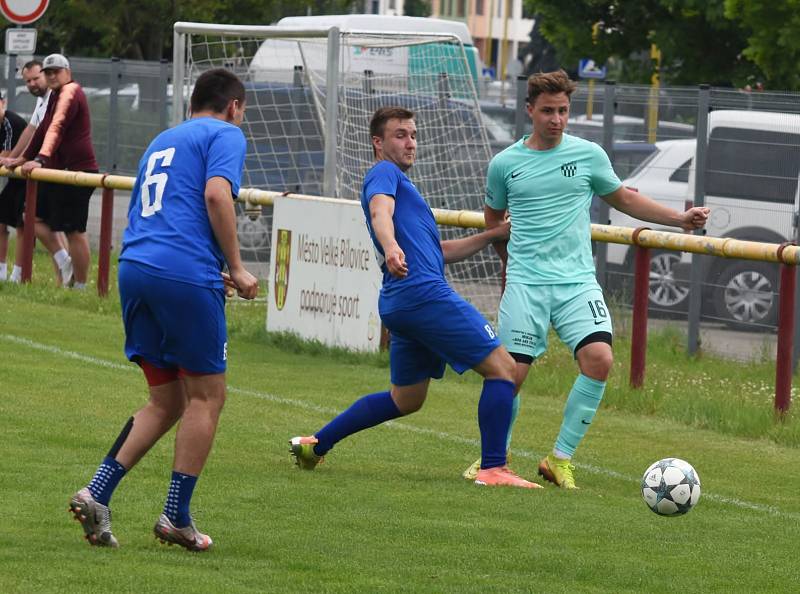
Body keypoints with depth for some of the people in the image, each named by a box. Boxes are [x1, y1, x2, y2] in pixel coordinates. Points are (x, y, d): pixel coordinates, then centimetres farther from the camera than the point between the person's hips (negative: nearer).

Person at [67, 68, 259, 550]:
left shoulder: (163, 141, 28)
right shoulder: (225, 134, 4)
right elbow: (216, 194, -14)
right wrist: (237, 269, -8)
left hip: (135, 269, 8)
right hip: (186, 274, -8)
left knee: (166, 401, 14)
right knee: (206, 397, 3)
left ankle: (97, 492, 0)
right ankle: (177, 517, 1)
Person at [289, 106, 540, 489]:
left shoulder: (398, 181, 30)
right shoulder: (384, 174, 2)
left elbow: (442, 251, 34)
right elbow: (381, 213, -22)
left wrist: (495, 235, 27)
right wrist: (390, 247, -43)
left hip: (400, 305, 10)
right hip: (424, 294, -10)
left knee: (405, 399, 21)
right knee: (502, 368, -8)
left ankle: (315, 444, 21)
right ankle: (493, 469, -13)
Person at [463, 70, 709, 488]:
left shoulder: (588, 155, 6)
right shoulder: (504, 164, 5)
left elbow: (623, 199, 20)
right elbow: (493, 217, 22)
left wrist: (679, 218, 13)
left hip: (577, 281, 1)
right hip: (525, 283, -1)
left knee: (599, 359, -20)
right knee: (512, 372, -9)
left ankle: (560, 459, -8)